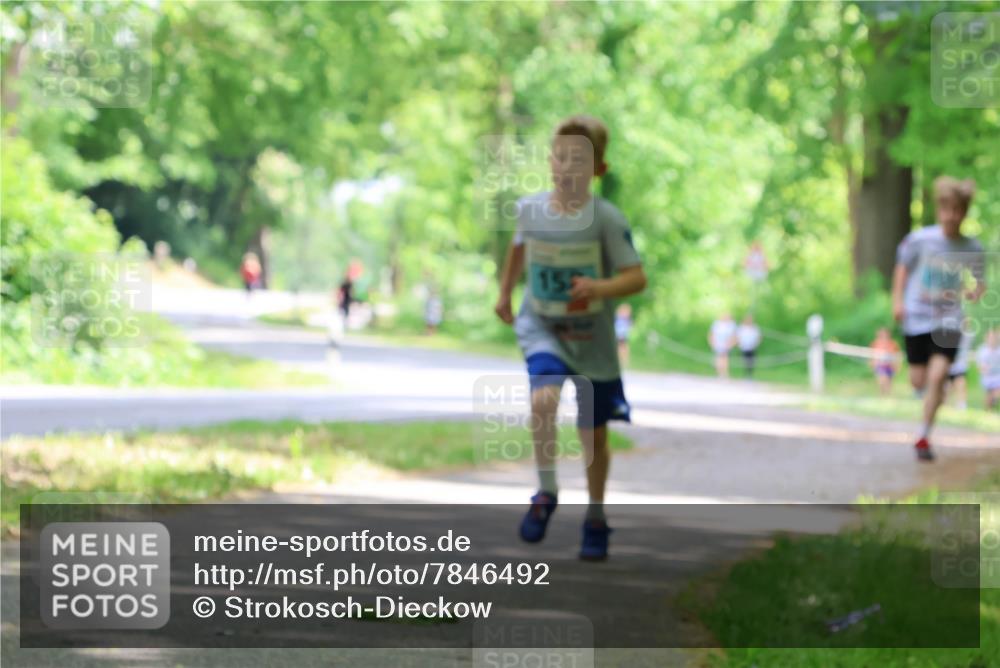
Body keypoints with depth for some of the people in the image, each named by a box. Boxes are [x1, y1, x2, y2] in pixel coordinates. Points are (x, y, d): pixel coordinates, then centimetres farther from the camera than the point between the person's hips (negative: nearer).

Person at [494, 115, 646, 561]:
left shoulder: (606, 219, -17)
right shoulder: (530, 208, -7)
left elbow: (636, 277, -16)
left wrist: (600, 288, -34)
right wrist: (505, 293, 23)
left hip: (592, 338, -1)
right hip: (541, 328, 1)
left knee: (593, 434, 9)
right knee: (543, 399, -27)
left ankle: (595, 519, 30)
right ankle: (546, 494, -8)